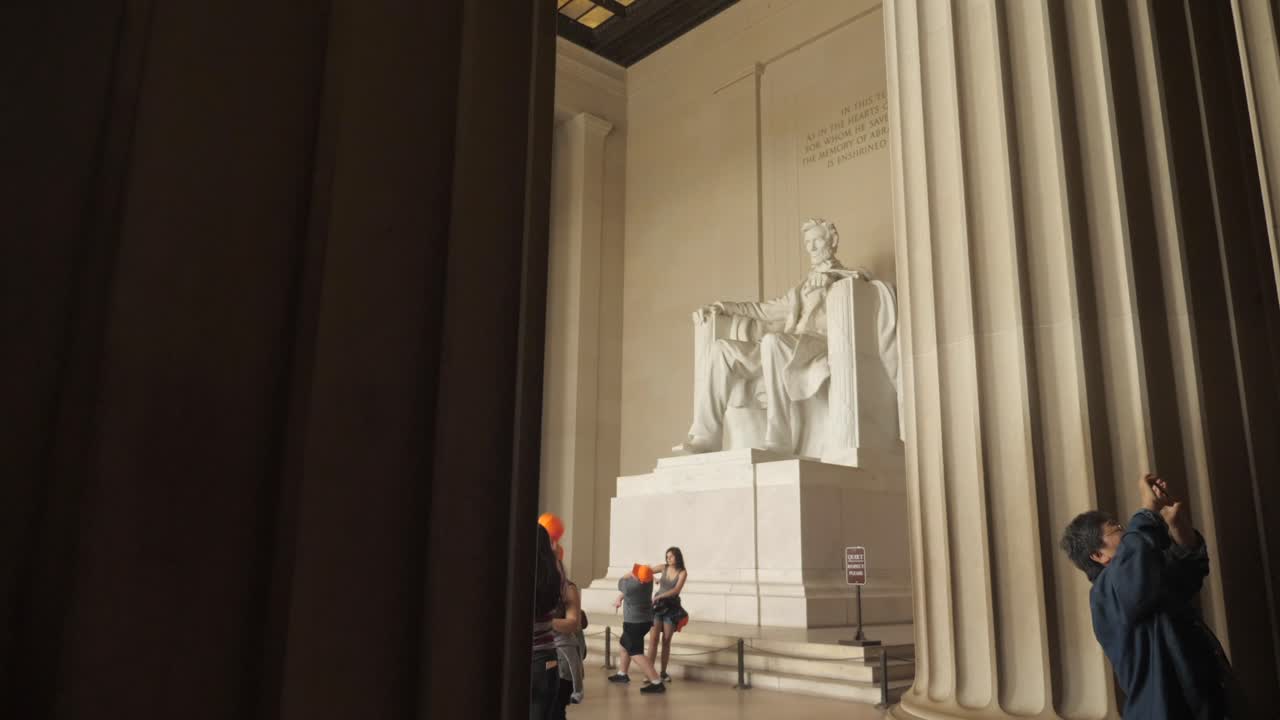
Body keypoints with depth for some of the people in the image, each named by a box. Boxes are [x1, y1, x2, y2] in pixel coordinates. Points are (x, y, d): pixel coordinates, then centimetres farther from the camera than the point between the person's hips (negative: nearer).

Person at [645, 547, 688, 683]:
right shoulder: (663, 568, 1)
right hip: (658, 606, 1)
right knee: (654, 639, -8)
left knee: (666, 640, 4)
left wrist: (659, 596, -25)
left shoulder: (683, 572, -6)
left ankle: (663, 672, 16)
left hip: (672, 607, -1)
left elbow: (676, 590, -18)